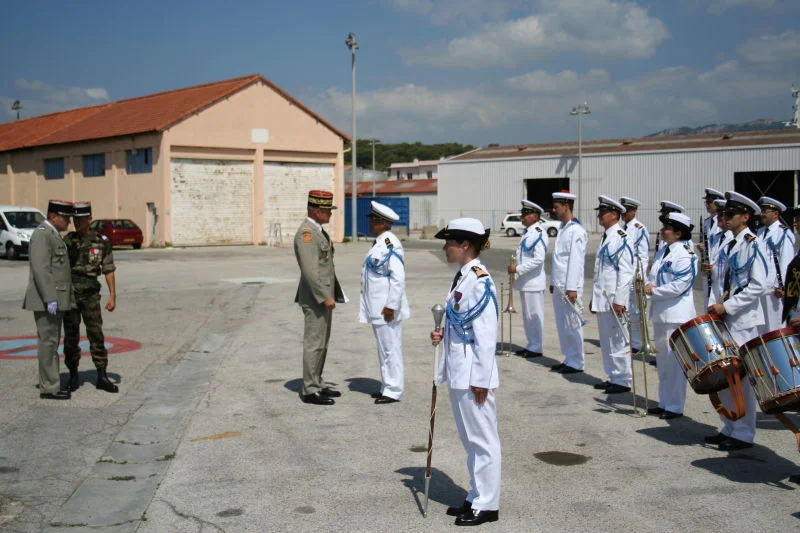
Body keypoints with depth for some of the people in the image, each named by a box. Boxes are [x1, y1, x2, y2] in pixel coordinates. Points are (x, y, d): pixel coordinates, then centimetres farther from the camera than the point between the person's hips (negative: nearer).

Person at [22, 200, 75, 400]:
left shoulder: (53, 235, 18)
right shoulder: (42, 234, -14)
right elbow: (40, 269, -22)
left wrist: (58, 299, 20)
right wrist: (50, 299, -26)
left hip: (55, 300, 10)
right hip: (46, 300, -10)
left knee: (51, 342, 12)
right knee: (48, 342, -7)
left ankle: (50, 384, 17)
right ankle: (49, 388, -4)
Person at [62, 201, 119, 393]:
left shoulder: (102, 242, 0)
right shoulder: (67, 241, 0)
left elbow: (109, 270, 1)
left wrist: (113, 296, -5)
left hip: (91, 296, 0)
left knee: (96, 336, 0)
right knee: (71, 337, 4)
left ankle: (102, 377, 6)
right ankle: (73, 376, 16)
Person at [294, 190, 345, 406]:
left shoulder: (318, 231, 15)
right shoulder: (306, 232, -17)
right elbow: (310, 270, -24)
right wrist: (326, 296, -24)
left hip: (323, 296, 10)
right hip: (315, 298, -10)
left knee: (321, 343, 15)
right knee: (314, 343, -5)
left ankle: (317, 384, 23)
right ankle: (310, 391, 1)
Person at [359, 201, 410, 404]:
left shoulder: (390, 245, -18)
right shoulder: (380, 243, 12)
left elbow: (398, 278, -22)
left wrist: (391, 306, -22)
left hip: (386, 309, -10)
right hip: (376, 307, 10)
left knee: (390, 349, -2)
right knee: (384, 349, 16)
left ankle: (393, 391, 6)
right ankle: (387, 387, 25)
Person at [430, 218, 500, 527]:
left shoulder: (479, 280, -18)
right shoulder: (461, 277, 10)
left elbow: (486, 333, -20)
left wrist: (481, 379, -19)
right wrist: (443, 335, 3)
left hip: (473, 373, -10)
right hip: (458, 372, 10)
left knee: (482, 439, 3)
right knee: (469, 439, 18)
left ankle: (487, 505, 14)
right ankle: (477, 498, 30)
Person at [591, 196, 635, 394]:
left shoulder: (621, 238, -13)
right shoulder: (606, 237, 15)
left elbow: (625, 272, -18)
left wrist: (619, 300, -20)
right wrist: (595, 297, 20)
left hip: (614, 299, -9)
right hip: (602, 299, 9)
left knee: (618, 340, -1)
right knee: (606, 340, 15)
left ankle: (623, 381, 7)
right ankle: (613, 377, 24)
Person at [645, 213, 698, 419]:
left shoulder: (685, 255, -14)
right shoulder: (662, 252, 13)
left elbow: (678, 286, -21)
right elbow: (652, 275, 21)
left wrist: (654, 291, -15)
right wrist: (648, 285, -1)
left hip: (677, 316, -9)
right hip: (661, 313, 9)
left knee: (674, 361, -3)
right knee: (663, 360, 15)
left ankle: (675, 406, 6)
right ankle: (664, 403, 25)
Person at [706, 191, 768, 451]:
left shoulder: (752, 245, -12)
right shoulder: (729, 246, 12)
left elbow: (758, 286, -18)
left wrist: (728, 306, -19)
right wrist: (720, 305, 8)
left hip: (744, 320, -8)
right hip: (727, 317, 8)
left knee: (742, 376, -3)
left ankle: (744, 434, 6)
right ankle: (730, 428, 22)